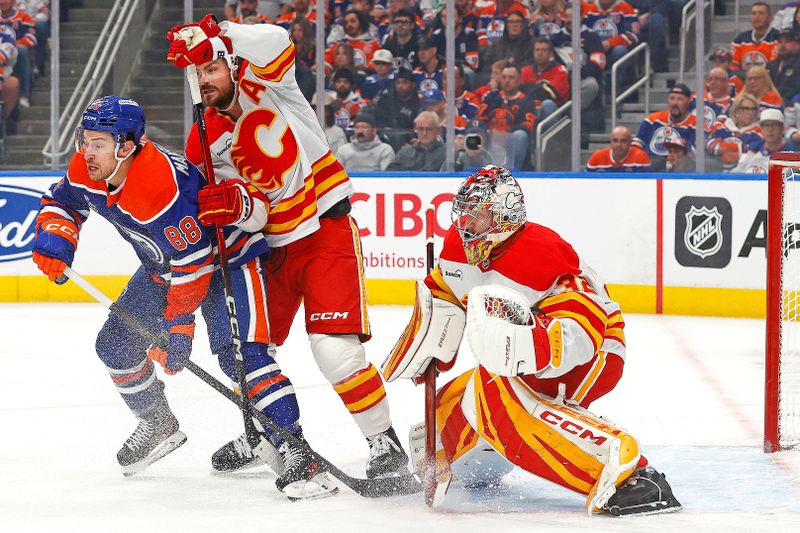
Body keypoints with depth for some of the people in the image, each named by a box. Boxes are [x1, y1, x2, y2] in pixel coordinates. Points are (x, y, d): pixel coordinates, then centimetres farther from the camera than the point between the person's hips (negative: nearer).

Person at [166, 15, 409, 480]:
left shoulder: (266, 86, -8)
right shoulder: (205, 140, 2)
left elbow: (277, 41, -30)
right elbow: (252, 210, -3)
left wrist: (213, 35, -27)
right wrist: (238, 205, -26)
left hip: (328, 232, -6)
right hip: (273, 245, 6)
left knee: (334, 348, -19)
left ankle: (386, 443, -10)